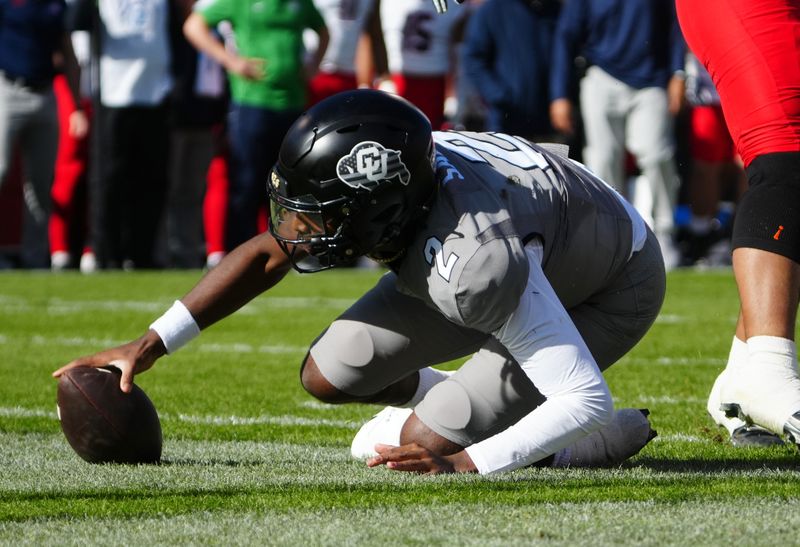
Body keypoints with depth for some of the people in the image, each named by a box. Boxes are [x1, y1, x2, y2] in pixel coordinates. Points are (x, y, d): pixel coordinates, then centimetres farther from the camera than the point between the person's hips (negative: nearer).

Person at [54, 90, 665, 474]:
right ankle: (455, 398, 23)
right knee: (328, 375, -3)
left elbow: (586, 401, -39)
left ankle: (614, 439, 3)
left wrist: (465, 464, -43)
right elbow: (265, 256, -4)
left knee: (426, 445, -17)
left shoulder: (479, 263, -44)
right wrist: (149, 346, -7)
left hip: (608, 290, -7)